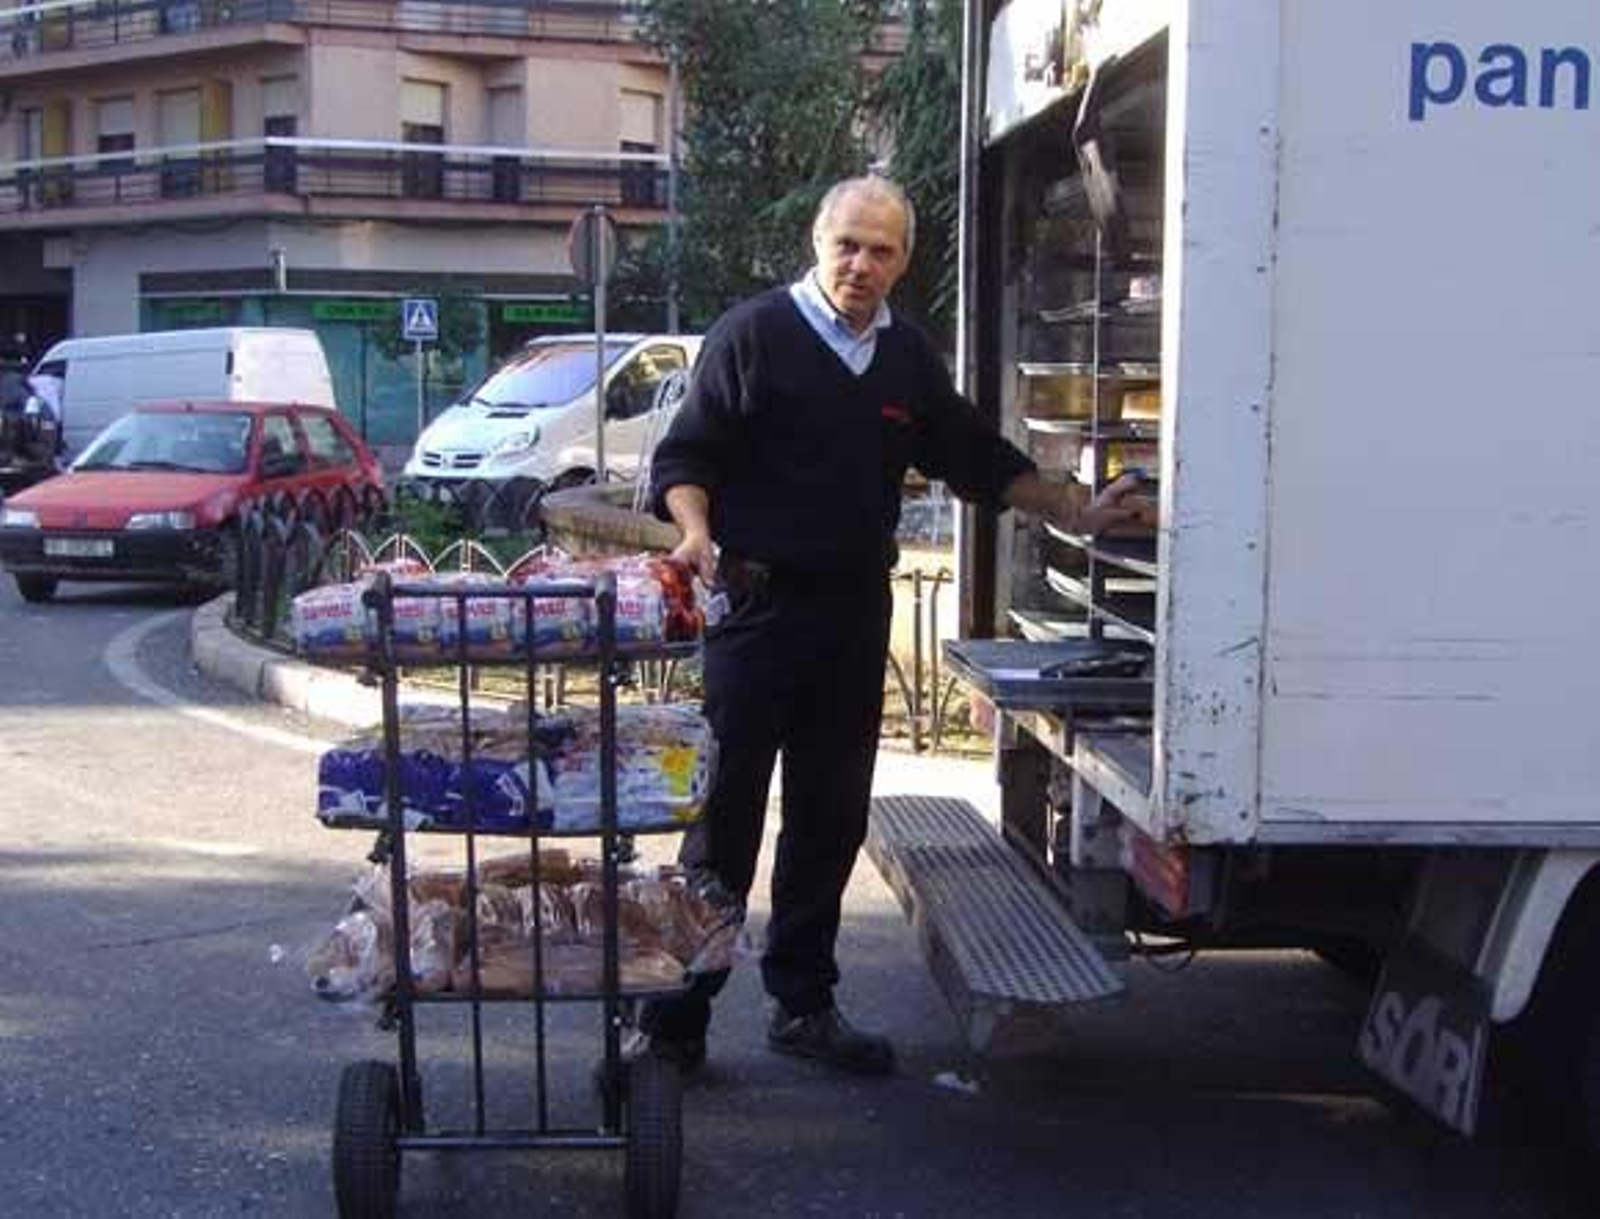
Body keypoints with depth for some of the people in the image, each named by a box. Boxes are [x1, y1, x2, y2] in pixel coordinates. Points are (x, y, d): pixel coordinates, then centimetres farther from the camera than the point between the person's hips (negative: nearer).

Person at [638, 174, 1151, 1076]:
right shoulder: (754, 334, -5)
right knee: (724, 817, -5)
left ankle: (804, 1004, 23)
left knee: (832, 818, 10)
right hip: (758, 606, -5)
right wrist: (696, 530, -24)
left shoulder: (908, 359, 13)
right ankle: (673, 1021, 4)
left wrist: (1082, 513, 16)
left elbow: (978, 459, 21)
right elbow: (685, 457, -5)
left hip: (856, 613, 6)